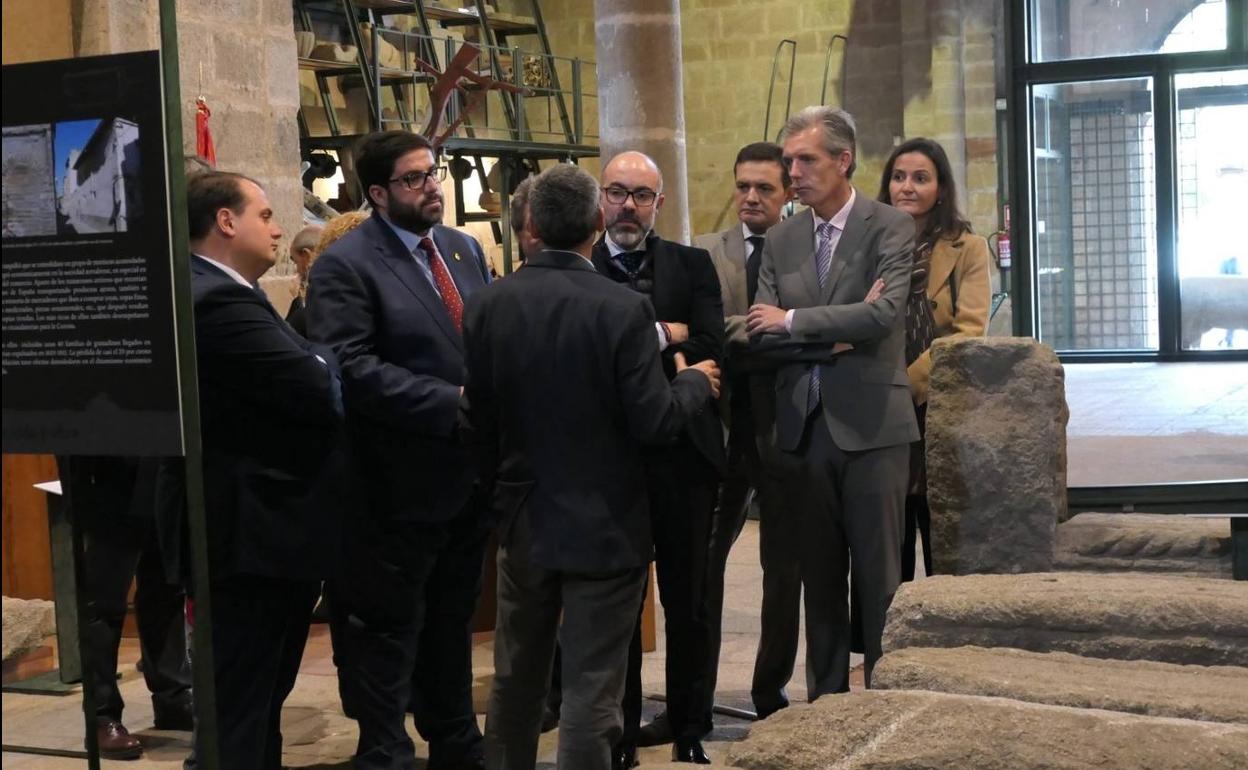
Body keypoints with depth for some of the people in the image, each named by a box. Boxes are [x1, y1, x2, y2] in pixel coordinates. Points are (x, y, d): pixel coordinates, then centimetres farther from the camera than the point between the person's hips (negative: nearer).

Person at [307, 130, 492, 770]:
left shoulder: (464, 248, 11)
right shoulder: (345, 265, -13)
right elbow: (349, 370, -22)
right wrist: (452, 403, -23)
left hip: (468, 473, 7)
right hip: (403, 483, -7)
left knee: (452, 622, 20)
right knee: (390, 632, 5)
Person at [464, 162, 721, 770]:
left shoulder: (487, 305, -5)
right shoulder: (624, 309, -17)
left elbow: (478, 422, -1)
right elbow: (653, 421, -17)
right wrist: (694, 382, 3)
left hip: (522, 521, 4)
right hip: (605, 525, -4)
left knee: (516, 679, 20)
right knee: (591, 690, 3)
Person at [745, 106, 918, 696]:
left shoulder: (890, 227, -3)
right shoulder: (781, 239, 12)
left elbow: (884, 314, -17)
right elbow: (763, 331, 5)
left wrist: (793, 321, -11)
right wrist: (836, 330, -12)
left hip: (870, 425, -4)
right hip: (805, 425, 4)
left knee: (879, 575, 0)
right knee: (819, 577, 11)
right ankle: (825, 699, 20)